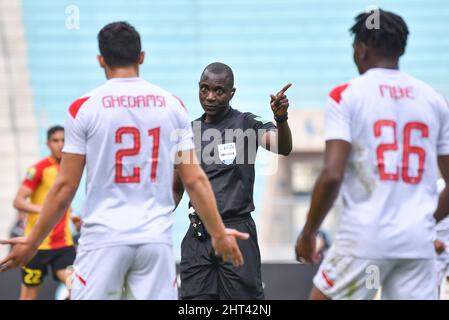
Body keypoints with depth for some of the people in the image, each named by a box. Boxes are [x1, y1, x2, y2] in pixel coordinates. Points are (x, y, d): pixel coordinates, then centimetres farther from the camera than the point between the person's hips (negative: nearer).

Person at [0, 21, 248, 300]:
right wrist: (219, 233, 17)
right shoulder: (172, 105, 5)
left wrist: (32, 242, 8)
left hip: (103, 238, -2)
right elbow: (195, 180, 5)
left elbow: (66, 186, -2)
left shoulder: (84, 108, -2)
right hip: (156, 238, 2)